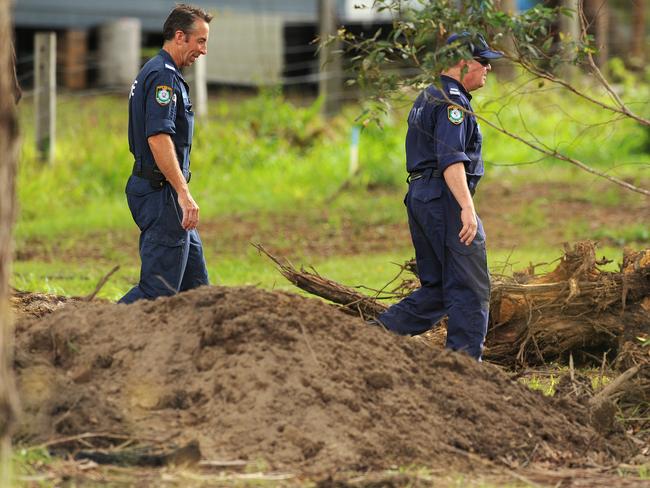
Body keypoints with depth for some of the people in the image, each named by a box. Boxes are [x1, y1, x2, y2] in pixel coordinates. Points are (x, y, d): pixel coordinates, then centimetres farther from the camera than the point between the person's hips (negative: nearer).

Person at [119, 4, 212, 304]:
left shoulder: (153, 72, 18)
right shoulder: (164, 76, -15)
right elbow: (158, 138, -26)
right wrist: (183, 193, -29)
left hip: (153, 188, 11)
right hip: (161, 191, -11)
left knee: (195, 283, 13)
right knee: (159, 288, -11)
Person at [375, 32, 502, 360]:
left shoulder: (427, 99, 21)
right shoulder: (452, 101, -12)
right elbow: (450, 158, -23)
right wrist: (467, 207, -30)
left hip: (419, 198, 10)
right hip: (445, 198, -10)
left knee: (437, 288, 12)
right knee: (470, 288, -5)